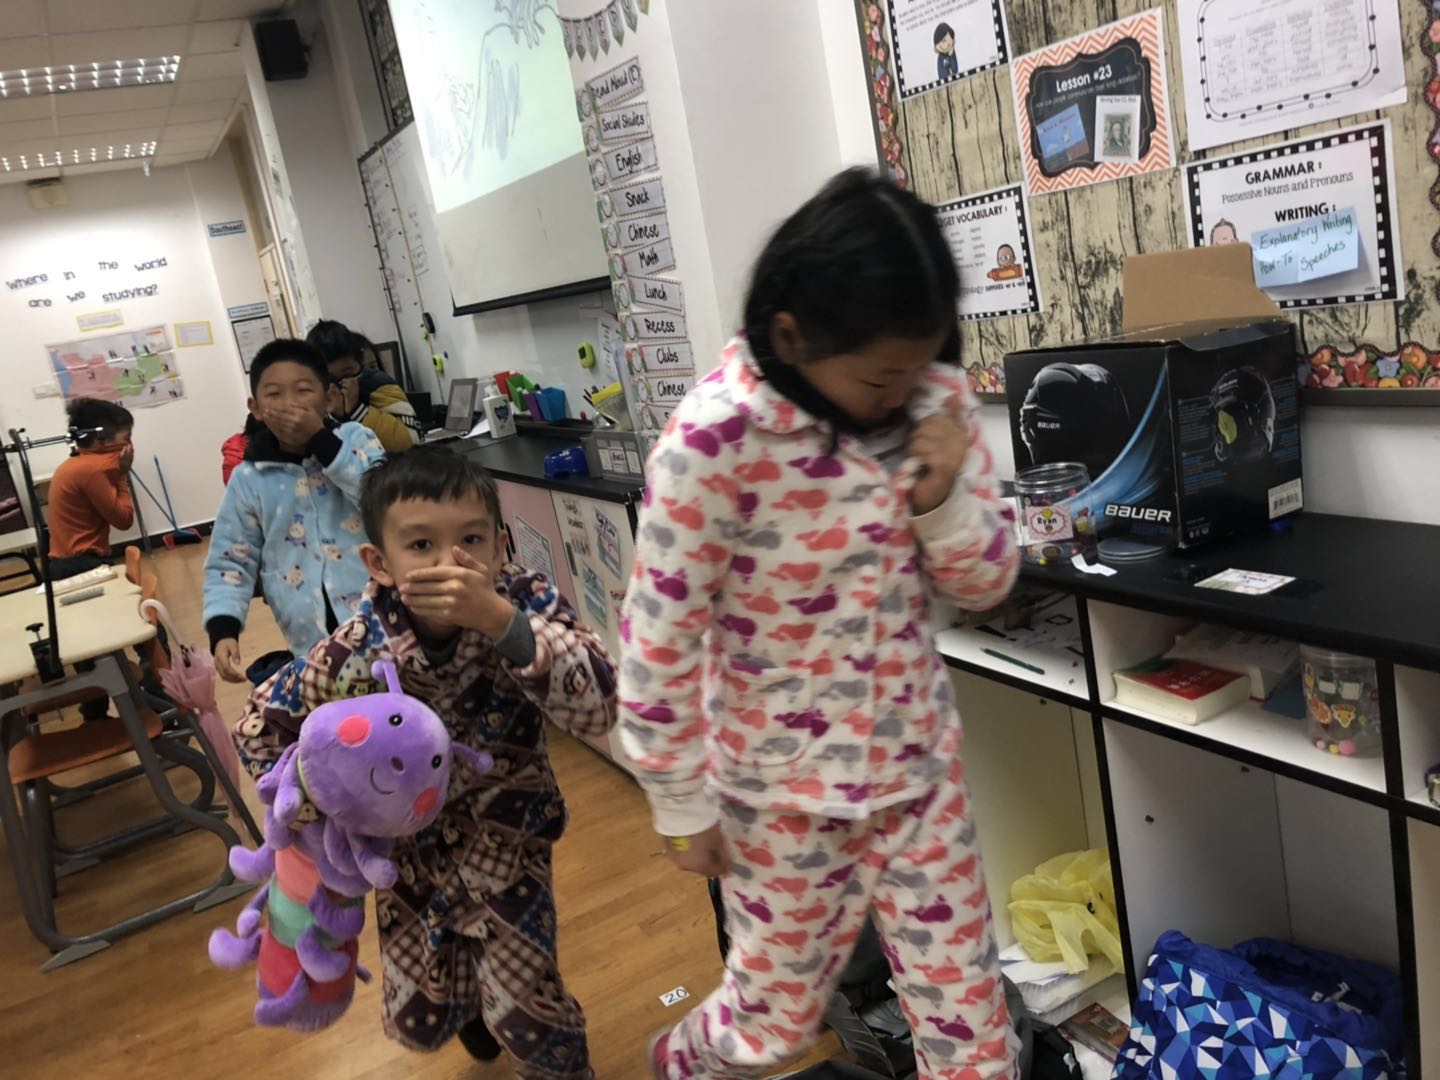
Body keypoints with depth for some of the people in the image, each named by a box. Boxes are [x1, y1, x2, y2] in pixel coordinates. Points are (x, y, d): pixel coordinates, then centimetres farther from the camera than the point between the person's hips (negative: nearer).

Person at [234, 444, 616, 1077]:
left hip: (503, 833, -2)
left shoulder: (525, 604, -26)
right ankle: (468, 989, 54)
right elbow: (260, 730, -6)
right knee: (420, 1026, 16)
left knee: (522, 1013, -9)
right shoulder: (352, 656, -25)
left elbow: (597, 710, -40)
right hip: (410, 841, 2)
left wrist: (501, 620, -48)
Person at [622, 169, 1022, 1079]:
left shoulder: (935, 398, -7)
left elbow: (986, 585, 1)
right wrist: (686, 808, -8)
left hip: (918, 761, 4)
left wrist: (943, 497, -19)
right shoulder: (715, 438, -24)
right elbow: (659, 642, -16)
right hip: (782, 785, -4)